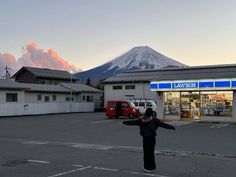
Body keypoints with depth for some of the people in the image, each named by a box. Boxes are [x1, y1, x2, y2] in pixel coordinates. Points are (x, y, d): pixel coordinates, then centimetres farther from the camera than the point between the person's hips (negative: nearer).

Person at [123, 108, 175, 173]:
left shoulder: (142, 120, 0)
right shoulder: (154, 120, -5)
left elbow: (133, 122, 9)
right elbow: (163, 124, -6)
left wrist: (124, 122, 22)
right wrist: (171, 127, -2)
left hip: (145, 138, 1)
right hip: (152, 138, -1)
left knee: (146, 153, 8)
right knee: (151, 153, 9)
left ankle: (147, 167, 12)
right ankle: (152, 167, 14)